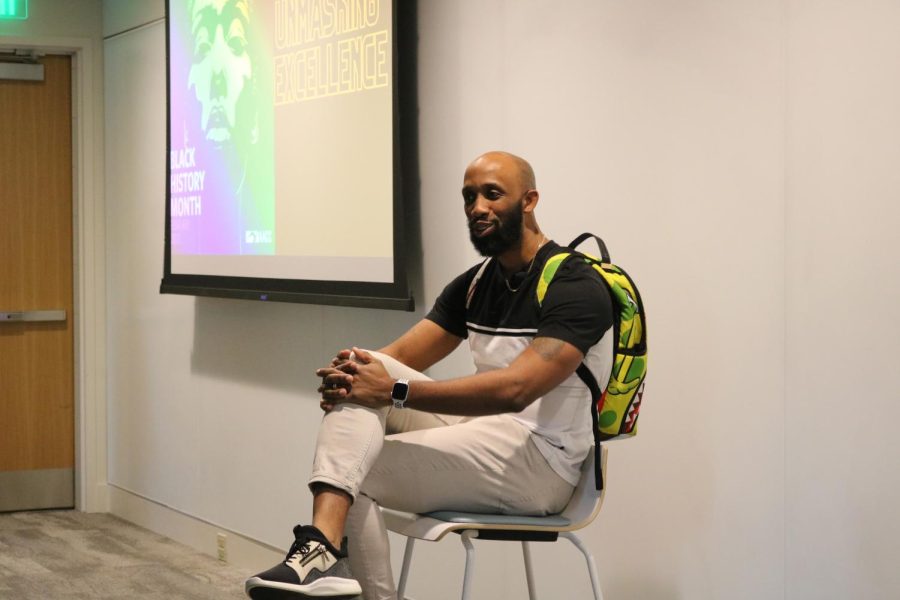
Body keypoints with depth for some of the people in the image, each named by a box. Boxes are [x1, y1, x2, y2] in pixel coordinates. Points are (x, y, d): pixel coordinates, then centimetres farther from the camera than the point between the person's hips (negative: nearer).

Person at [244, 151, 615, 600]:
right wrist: (349, 372, -19)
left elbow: (514, 389, -28)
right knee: (361, 379, -15)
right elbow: (400, 357, 6)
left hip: (539, 459, -8)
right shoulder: (473, 284, 12)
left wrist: (395, 392, -31)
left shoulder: (575, 288, -15)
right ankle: (326, 545, -29)